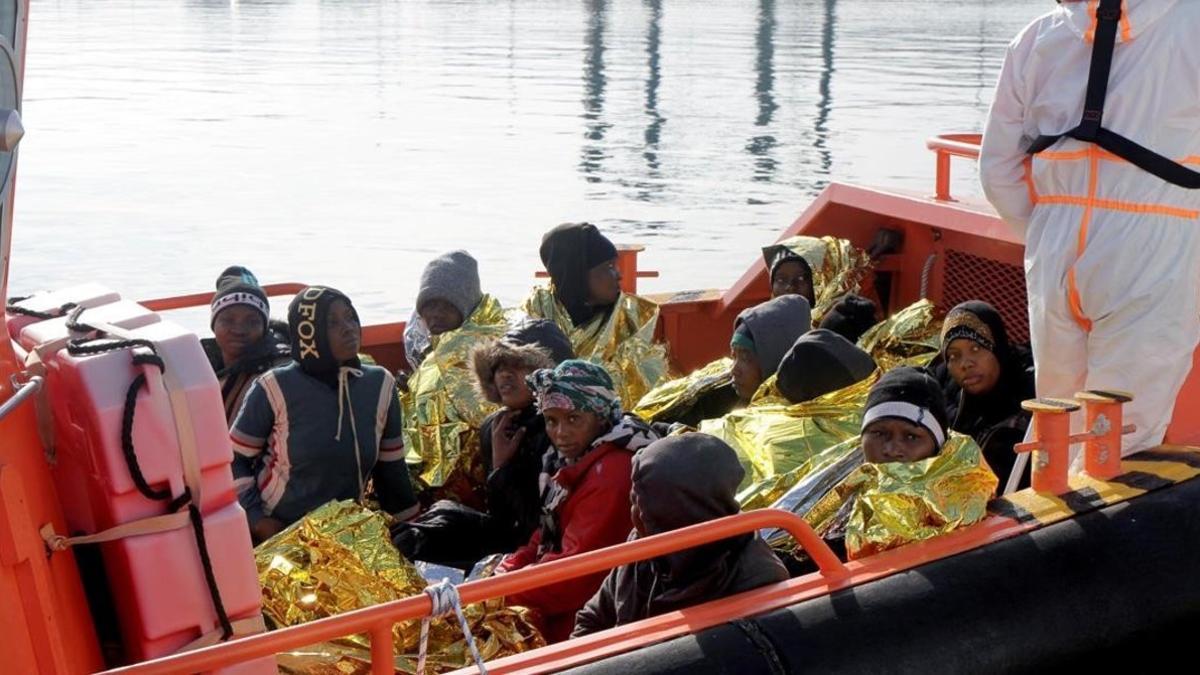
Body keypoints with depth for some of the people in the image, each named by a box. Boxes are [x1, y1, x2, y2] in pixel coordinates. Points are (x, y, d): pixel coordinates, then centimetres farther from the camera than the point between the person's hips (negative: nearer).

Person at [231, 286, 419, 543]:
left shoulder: (379, 385, -2)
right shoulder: (276, 388, -12)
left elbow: (391, 467, 6)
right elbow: (233, 459, -4)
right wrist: (256, 520, -13)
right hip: (278, 536, -3)